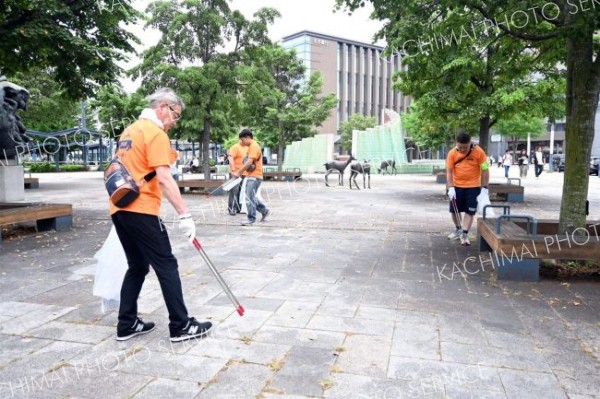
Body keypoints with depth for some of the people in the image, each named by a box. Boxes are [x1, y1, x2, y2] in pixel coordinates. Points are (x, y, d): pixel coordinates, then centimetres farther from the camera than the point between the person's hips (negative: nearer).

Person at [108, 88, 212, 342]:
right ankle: (181, 326, 4)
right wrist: (185, 215, -21)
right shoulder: (155, 133, -11)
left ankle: (127, 324, 20)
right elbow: (164, 180, -20)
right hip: (141, 211, -9)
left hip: (120, 209, 9)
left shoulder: (131, 130, 18)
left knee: (137, 266, 15)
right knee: (167, 266, -2)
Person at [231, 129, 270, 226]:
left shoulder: (254, 146, -15)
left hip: (254, 177, -10)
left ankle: (251, 219, 0)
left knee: (249, 198, -7)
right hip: (251, 176, 10)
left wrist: (238, 173, -21)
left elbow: (249, 162, -23)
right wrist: (242, 172, 4)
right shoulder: (251, 146, 16)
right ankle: (265, 211, 27)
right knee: (251, 197, 16)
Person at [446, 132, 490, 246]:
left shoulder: (479, 152, -14)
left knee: (470, 211, -1)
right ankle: (458, 229, 32)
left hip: (473, 186, -2)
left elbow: (485, 170, -8)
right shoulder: (452, 153, -9)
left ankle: (464, 234, 6)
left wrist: (484, 188, -10)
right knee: (454, 210, 9)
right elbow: (449, 171, -6)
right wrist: (451, 188, -14)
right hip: (457, 186, 2)